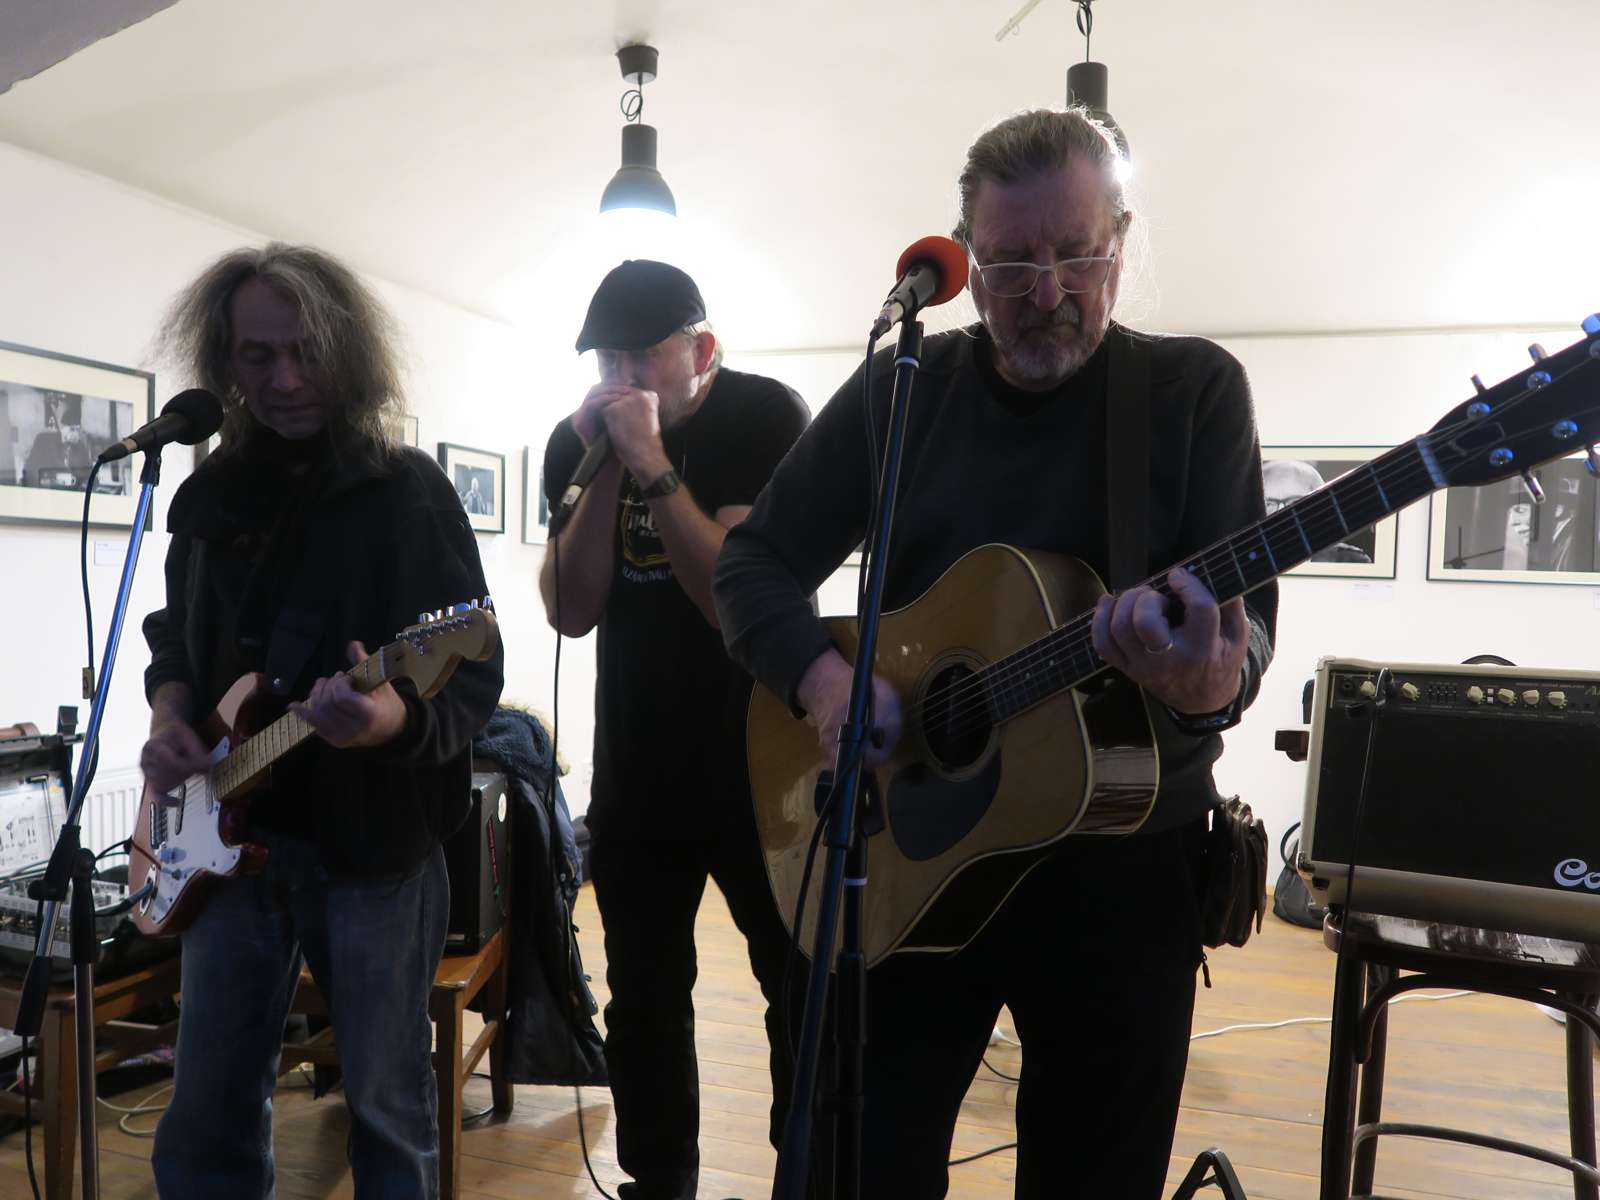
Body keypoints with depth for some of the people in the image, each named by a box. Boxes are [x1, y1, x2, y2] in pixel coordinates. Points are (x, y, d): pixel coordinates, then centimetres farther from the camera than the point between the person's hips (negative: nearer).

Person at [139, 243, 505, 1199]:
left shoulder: (409, 490, -9)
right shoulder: (209, 494, 7)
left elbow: (475, 679, -14)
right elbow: (175, 639, 19)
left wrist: (398, 717, -35)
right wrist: (170, 717, -3)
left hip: (377, 836, -4)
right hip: (232, 833, 5)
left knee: (389, 1103, 9)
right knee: (209, 1109, 13)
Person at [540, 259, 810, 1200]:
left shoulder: (766, 415, -11)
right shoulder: (579, 439, 2)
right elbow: (572, 612, -7)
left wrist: (651, 463, -26)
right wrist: (603, 469, -17)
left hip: (761, 751, -3)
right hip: (636, 758, 4)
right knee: (643, 997, 12)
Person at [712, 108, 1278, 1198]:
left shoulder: (1195, 390, -4)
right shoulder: (898, 393, 1)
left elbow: (1244, 611, -12)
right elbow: (756, 562, 2)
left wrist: (1215, 681, -36)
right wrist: (821, 676, -18)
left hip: (1123, 865, -1)